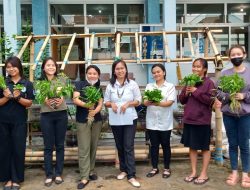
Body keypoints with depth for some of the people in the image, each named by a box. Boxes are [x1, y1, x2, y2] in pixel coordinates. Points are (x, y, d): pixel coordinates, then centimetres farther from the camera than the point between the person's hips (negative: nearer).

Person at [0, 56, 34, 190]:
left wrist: (18, 98, -18)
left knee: (18, 150, 3)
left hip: (19, 122, -1)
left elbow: (29, 103, -1)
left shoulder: (27, 84, 1)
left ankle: (16, 179, 15)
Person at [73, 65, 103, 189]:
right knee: (84, 148, -5)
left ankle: (91, 171, 26)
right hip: (82, 121, -3)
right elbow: (75, 100, -13)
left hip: (97, 120, 4)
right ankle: (84, 177, -2)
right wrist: (86, 105, -29)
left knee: (93, 147, 11)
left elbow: (100, 104, -2)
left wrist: (95, 111, -22)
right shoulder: (79, 84, -1)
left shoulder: (99, 88, 8)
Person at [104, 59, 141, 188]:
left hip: (130, 119, -3)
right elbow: (105, 102, 8)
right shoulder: (110, 85, 3)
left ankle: (131, 176, 2)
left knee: (128, 147, -4)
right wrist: (111, 104, -14)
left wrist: (128, 104, -16)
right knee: (119, 146, 13)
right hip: (115, 120, 3)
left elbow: (138, 100, 1)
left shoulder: (132, 84, -2)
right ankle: (123, 170, 30)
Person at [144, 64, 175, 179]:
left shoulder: (170, 86, 0)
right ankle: (154, 168, 23)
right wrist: (149, 101, -24)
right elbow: (145, 102, 1)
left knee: (165, 145, 7)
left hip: (165, 122, -2)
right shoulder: (149, 86, 9)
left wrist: (157, 103, -29)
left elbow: (170, 102, -12)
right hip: (152, 121, 3)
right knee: (154, 145, 10)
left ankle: (166, 168, 21)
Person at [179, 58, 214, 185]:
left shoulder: (208, 83, -8)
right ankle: (194, 172, 25)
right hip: (189, 120, 6)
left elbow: (211, 101, -16)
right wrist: (186, 93, -9)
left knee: (204, 148, 9)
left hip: (202, 121, -6)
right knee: (192, 147, 13)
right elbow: (182, 100, 11)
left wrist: (196, 92, -19)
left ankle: (204, 174, 20)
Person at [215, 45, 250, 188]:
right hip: (228, 114, 1)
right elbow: (218, 92, 0)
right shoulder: (224, 74, 3)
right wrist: (229, 96, -16)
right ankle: (234, 172, 24)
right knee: (233, 144, 11)